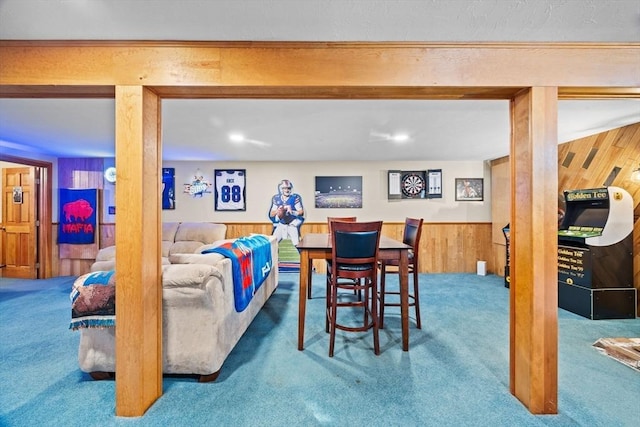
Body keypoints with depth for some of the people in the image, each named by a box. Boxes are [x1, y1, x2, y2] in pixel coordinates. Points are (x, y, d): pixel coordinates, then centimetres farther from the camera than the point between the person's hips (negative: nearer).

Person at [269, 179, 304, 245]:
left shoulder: (295, 198, -9)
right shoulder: (276, 198, 0)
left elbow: (301, 212, -9)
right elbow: (271, 214, 1)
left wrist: (292, 212, -28)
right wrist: (277, 211, -21)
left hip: (292, 225, -3)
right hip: (280, 225, 3)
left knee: (295, 244, -14)